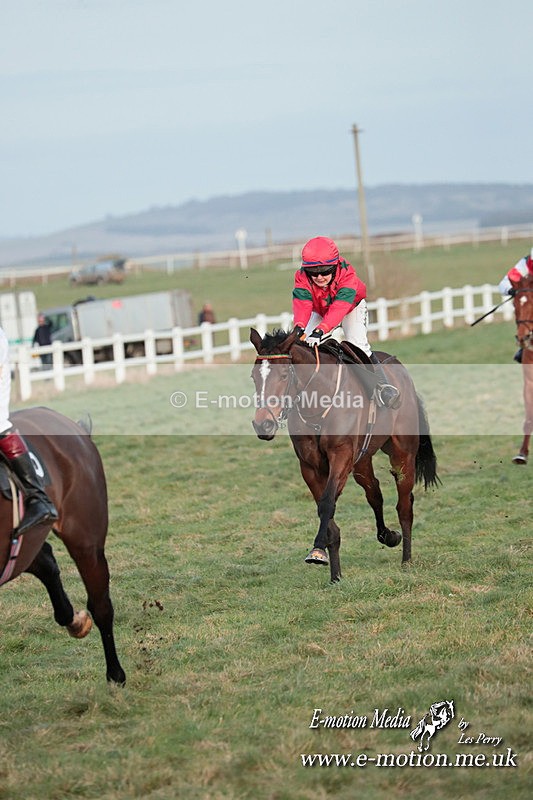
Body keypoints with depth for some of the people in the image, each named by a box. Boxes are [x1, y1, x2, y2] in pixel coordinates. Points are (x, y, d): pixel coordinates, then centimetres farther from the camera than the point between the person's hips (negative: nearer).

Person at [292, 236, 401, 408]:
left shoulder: (347, 275, -40)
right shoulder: (302, 278, -32)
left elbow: (339, 307, -52)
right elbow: (302, 305, -46)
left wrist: (321, 330, -66)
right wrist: (299, 327, -67)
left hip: (351, 306, -3)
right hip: (320, 311, 3)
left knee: (358, 344, -21)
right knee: (305, 344, -13)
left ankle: (383, 384, -13)